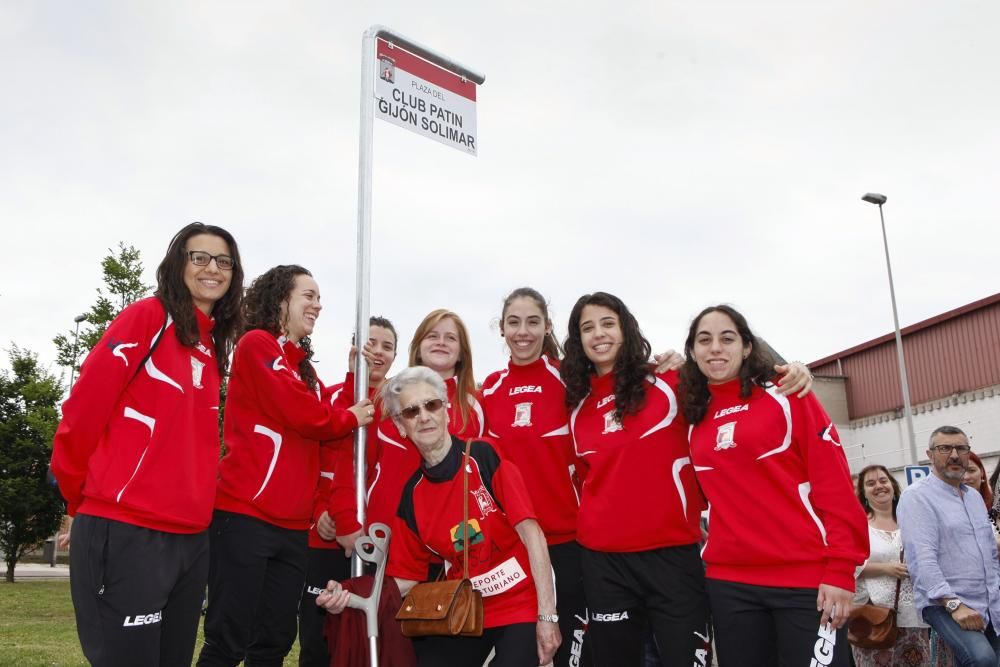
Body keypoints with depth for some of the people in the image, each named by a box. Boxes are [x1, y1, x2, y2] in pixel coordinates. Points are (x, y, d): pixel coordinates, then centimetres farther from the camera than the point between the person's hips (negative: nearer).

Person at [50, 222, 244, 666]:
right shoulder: (149, 316, -6)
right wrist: (82, 496, -1)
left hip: (190, 536, 8)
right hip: (124, 530, -7)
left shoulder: (215, 346, 15)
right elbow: (85, 408, -10)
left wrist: (195, 498, 12)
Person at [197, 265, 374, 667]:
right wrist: (350, 419, 1)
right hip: (244, 516, -8)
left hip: (292, 525, 8)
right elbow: (301, 415, -15)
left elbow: (317, 433, 14)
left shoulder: (304, 366, 20)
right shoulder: (256, 344, -4)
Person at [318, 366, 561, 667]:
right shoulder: (411, 495, 0)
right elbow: (406, 579, 6)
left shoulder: (484, 458, -12)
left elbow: (531, 532, -16)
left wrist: (547, 614, -20)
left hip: (520, 605, -4)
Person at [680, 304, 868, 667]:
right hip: (728, 582, 4)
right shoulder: (694, 416, 10)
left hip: (806, 577, -4)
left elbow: (834, 482, -7)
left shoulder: (788, 395, -1)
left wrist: (840, 568, -13)